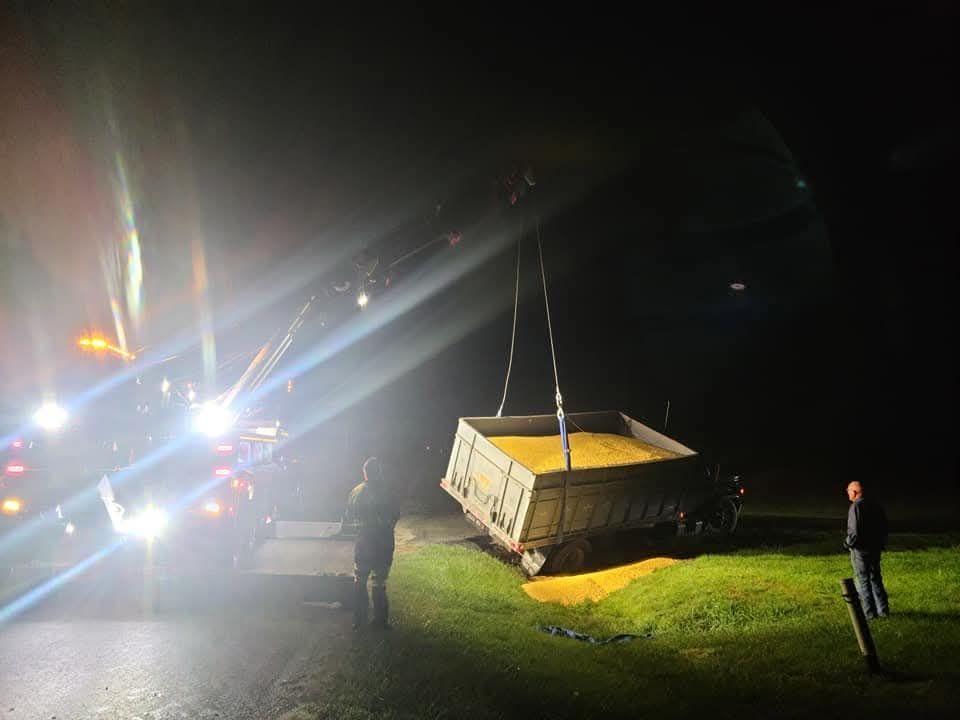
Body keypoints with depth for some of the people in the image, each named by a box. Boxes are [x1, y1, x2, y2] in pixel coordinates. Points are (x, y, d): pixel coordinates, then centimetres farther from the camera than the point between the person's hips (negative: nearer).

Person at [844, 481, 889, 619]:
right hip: (875, 549, 7)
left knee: (863, 581, 2)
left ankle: (869, 612, 5)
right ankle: (883, 609, 20)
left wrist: (849, 544, -6)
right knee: (875, 578, 17)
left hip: (860, 549, -7)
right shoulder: (875, 505, 6)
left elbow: (854, 530, -22)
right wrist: (881, 544, 19)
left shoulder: (856, 506, -17)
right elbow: (884, 526, 11)